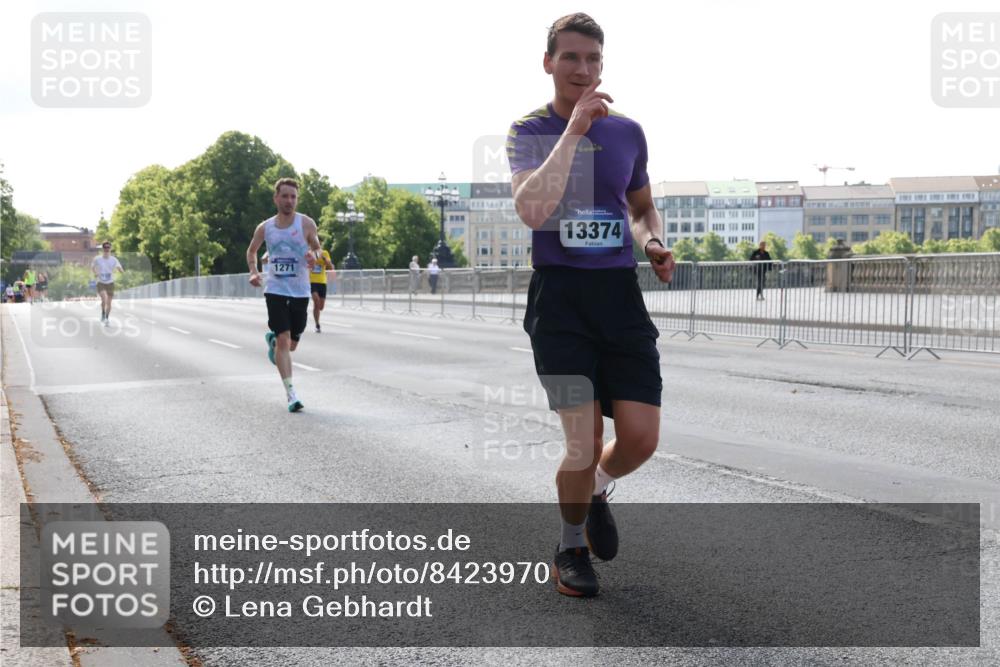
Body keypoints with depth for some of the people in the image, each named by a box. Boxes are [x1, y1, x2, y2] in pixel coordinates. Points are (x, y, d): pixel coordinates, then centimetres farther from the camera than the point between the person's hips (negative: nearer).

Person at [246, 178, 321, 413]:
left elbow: (317, 248, 8)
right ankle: (291, 393, -11)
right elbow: (251, 251, 19)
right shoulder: (265, 228, 3)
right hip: (275, 290, -1)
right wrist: (253, 272, 0)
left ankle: (272, 339, 47)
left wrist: (314, 255, -17)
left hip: (300, 292, 1)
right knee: (284, 340, -13)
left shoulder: (306, 224, -2)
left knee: (291, 344, 11)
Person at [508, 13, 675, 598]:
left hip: (621, 292, 4)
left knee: (641, 439, -5)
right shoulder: (529, 132, -1)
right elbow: (531, 211, -20)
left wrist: (654, 244, 5)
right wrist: (573, 130, -20)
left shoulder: (628, 132, 11)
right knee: (584, 445, -7)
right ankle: (572, 547, 21)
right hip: (560, 293, -3)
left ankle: (597, 491, 30)